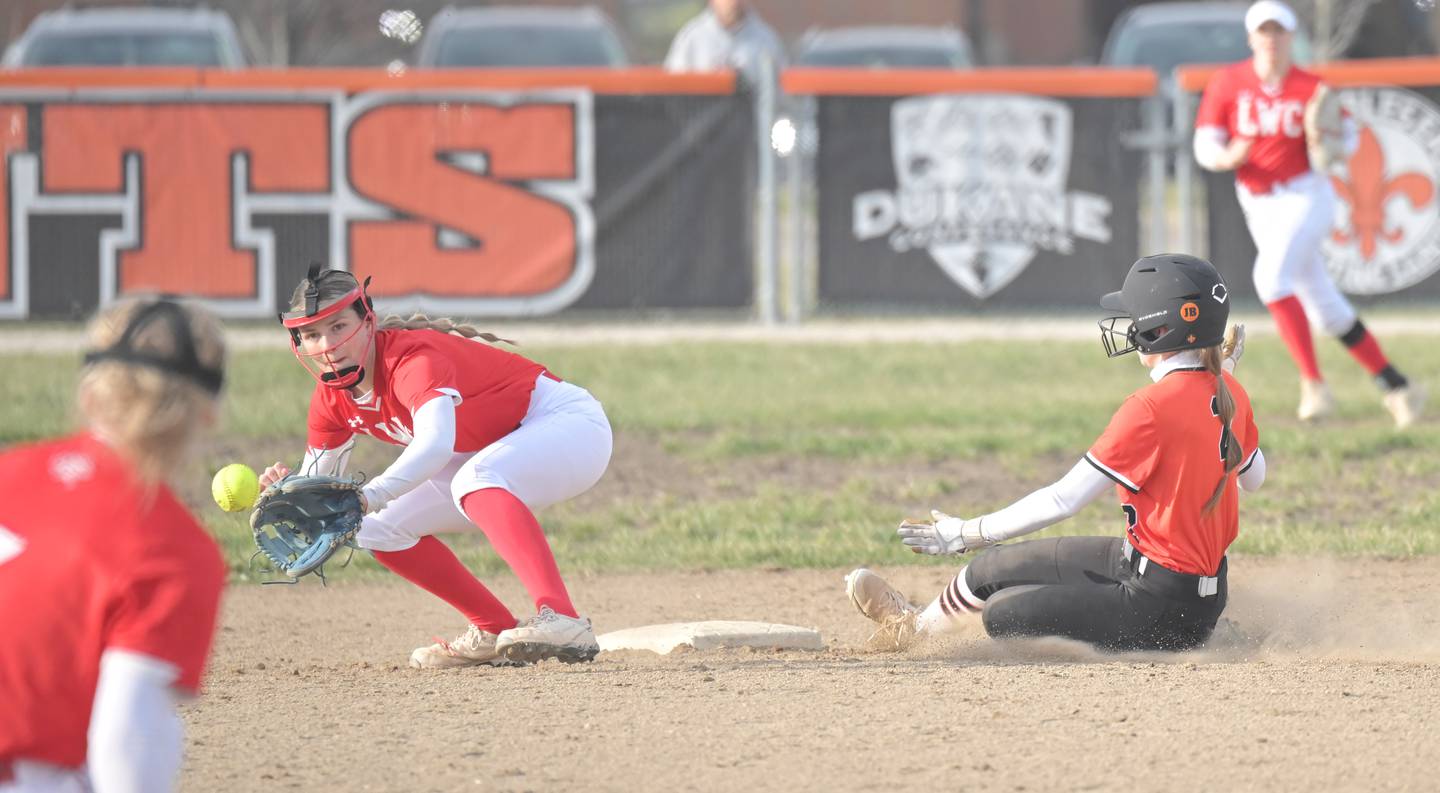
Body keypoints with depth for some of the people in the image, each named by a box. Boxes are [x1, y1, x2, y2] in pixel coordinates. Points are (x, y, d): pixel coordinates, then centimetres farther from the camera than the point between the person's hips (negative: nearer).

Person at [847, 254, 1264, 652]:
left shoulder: (1151, 407, -25)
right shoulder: (1228, 393, 1)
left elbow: (1062, 500, -22)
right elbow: (1253, 477, 21)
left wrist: (966, 533, -13)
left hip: (1162, 607, -9)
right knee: (995, 568, 17)